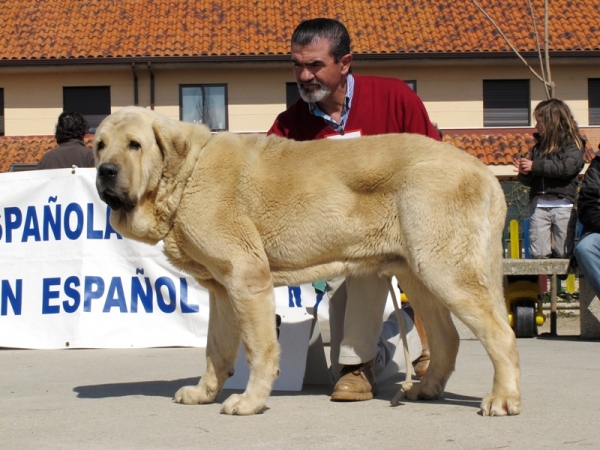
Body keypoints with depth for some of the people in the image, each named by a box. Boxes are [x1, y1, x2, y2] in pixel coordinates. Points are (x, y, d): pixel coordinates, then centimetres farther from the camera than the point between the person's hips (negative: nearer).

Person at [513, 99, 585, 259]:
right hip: (538, 205, 4)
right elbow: (529, 181, 19)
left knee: (563, 254, -4)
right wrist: (524, 173, -4)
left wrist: (535, 166, -13)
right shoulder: (538, 147, 16)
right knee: (538, 254, -3)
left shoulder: (573, 144, 2)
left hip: (563, 205, -4)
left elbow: (567, 167, -17)